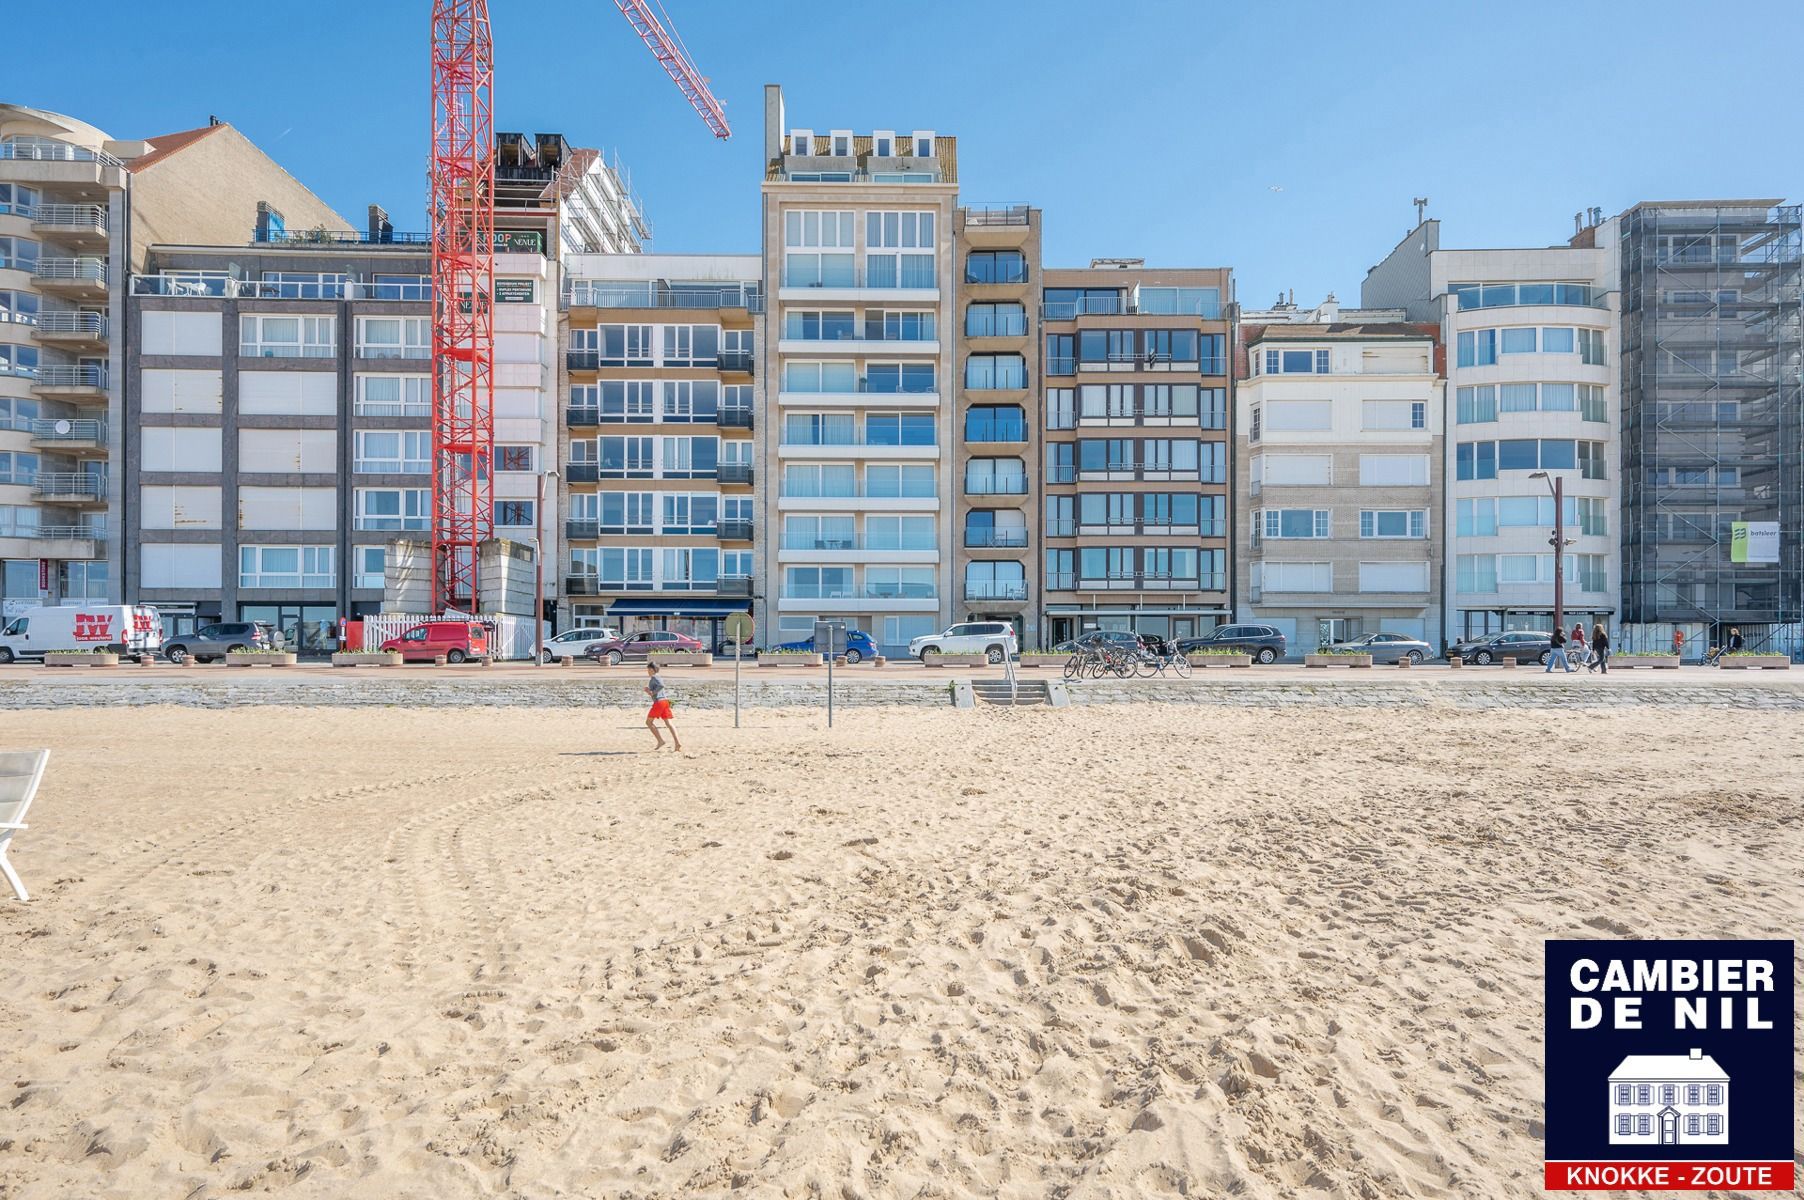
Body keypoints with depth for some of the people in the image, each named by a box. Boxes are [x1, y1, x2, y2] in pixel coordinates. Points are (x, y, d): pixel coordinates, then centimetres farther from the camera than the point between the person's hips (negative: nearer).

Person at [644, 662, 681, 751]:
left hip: (659, 702, -9)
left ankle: (660, 740, -4)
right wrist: (648, 690, 13)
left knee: (649, 722, 4)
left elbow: (661, 685, -26)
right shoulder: (657, 678, 22)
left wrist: (652, 692, -16)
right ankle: (677, 743, -8)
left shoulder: (654, 678, -7)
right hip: (665, 701, 9)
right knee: (668, 723, 3)